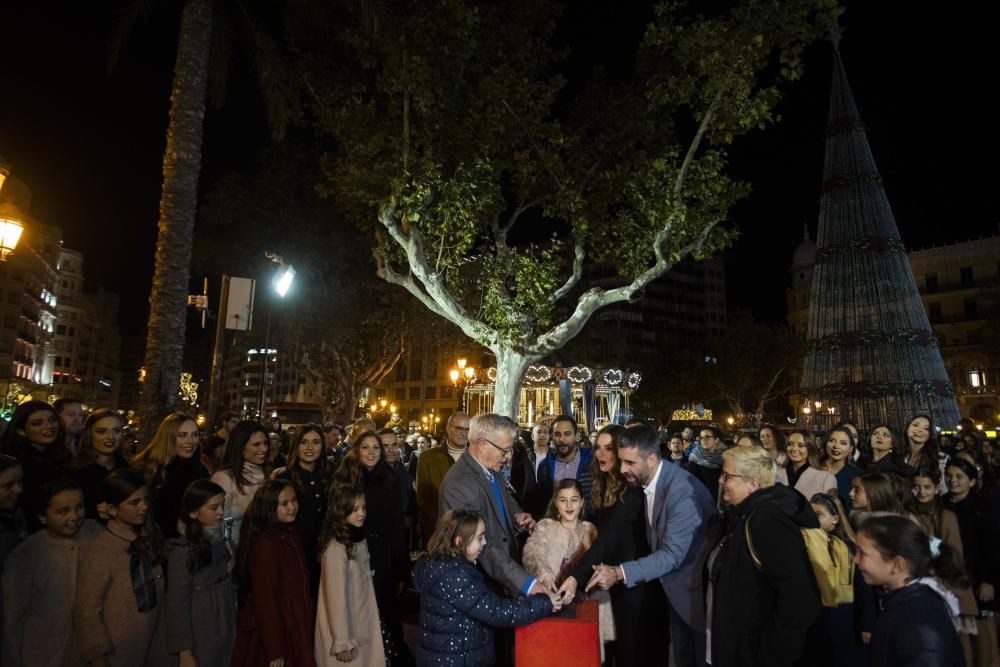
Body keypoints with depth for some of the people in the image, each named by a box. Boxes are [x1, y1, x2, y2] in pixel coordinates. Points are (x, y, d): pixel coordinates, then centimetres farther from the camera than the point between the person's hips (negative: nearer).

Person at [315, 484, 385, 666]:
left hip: (364, 623, 7)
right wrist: (342, 642, -16)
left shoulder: (359, 539, 3)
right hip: (346, 626, -7)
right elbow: (337, 595, -20)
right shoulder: (336, 548, -23)